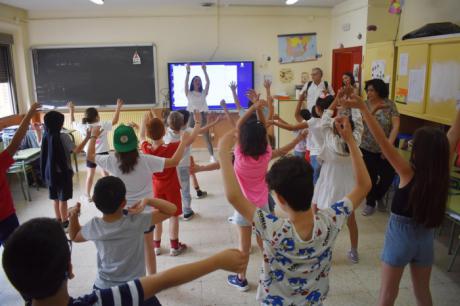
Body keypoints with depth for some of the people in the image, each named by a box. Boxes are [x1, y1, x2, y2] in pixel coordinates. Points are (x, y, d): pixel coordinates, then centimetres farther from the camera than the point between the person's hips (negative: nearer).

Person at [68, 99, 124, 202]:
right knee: (105, 173, 12)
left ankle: (88, 196, 21)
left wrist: (71, 110, 21)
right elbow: (115, 121, -6)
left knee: (90, 174, 12)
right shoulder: (103, 125, -16)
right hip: (103, 153, -2)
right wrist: (118, 107, -2)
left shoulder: (83, 127, -9)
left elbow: (72, 123, 9)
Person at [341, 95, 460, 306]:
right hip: (426, 237, 5)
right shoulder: (443, 172, -12)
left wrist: (363, 108, -36)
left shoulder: (408, 173, -23)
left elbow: (383, 141, -32)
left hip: (400, 235, -4)